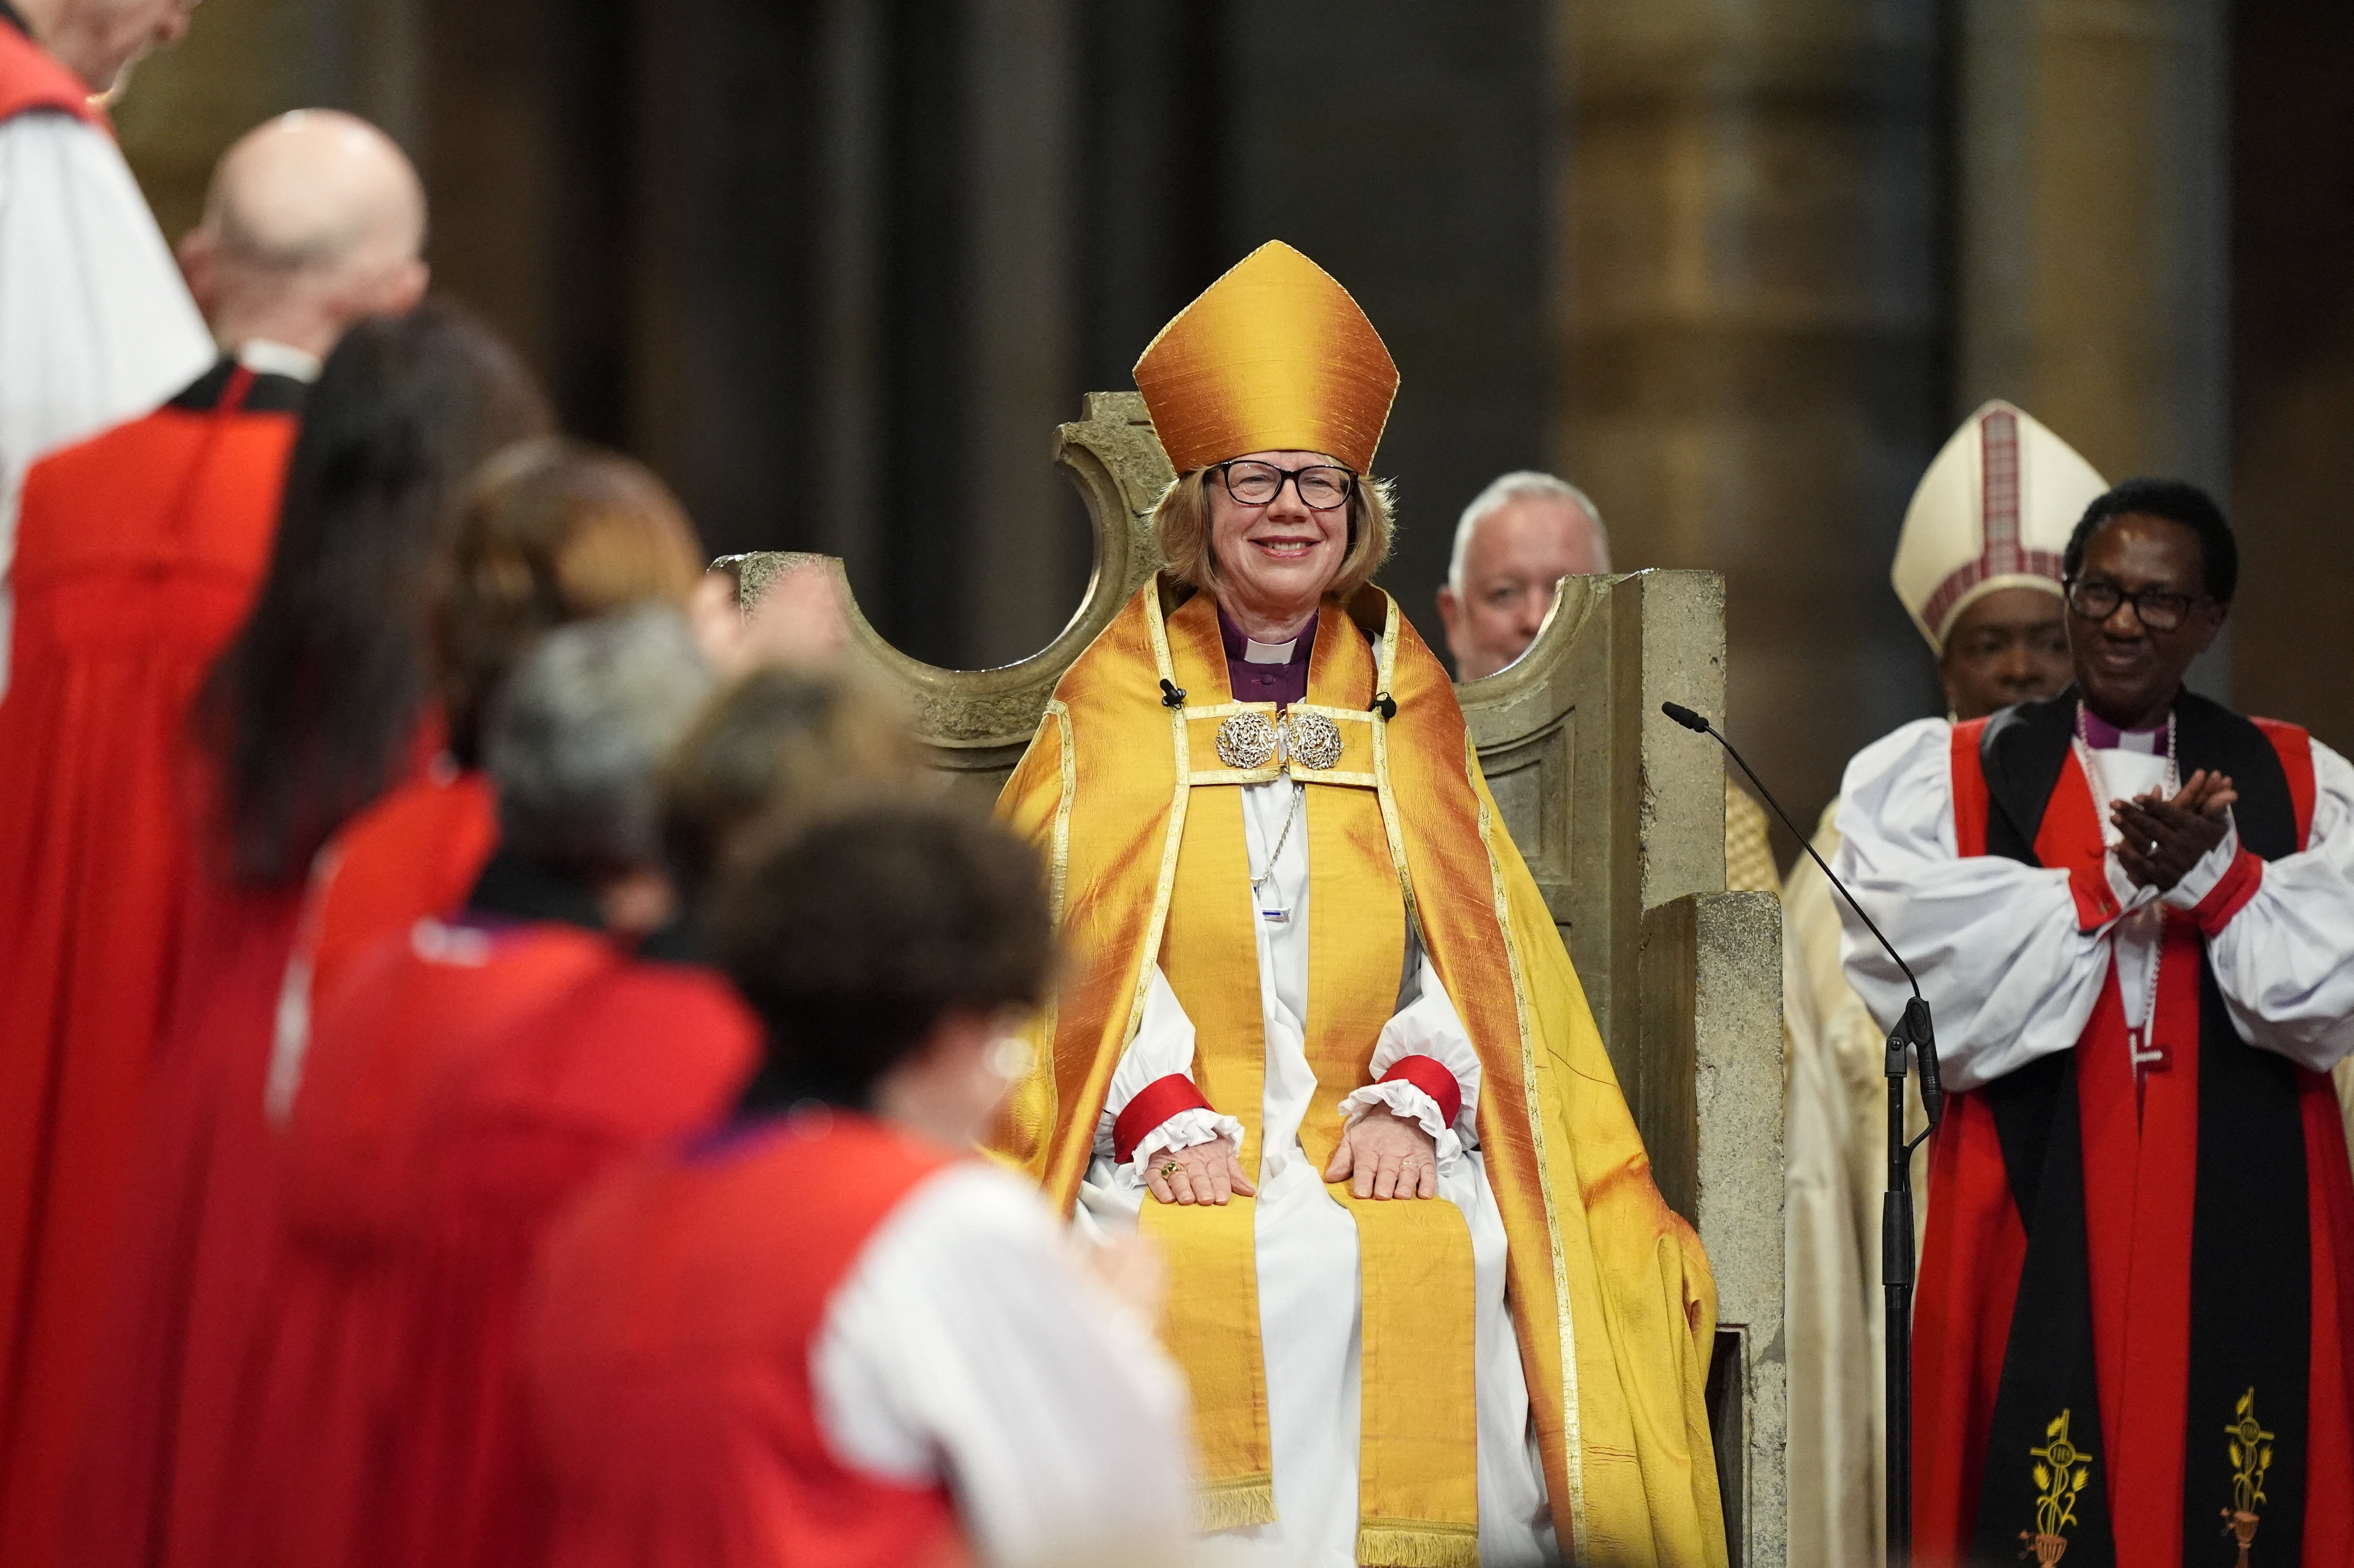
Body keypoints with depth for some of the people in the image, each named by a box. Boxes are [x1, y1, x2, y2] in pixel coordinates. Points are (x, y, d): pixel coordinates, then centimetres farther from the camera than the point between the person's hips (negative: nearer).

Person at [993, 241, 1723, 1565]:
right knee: (1216, 1266, -31)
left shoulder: (1405, 706, 19)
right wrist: (1167, 1118, -12)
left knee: (1438, 1257, -28)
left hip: (1374, 1132, 1)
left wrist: (1409, 1100, -8)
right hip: (1168, 1139, -1)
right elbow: (1076, 932, 3)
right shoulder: (1117, 704, 14)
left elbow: (1471, 940, 11)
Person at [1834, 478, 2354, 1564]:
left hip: (2242, 1232, 1)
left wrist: (2213, 875, -16)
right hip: (2037, 1230, -1)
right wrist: (2110, 882, -14)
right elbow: (1927, 980, -8)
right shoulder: (1944, 778, 7)